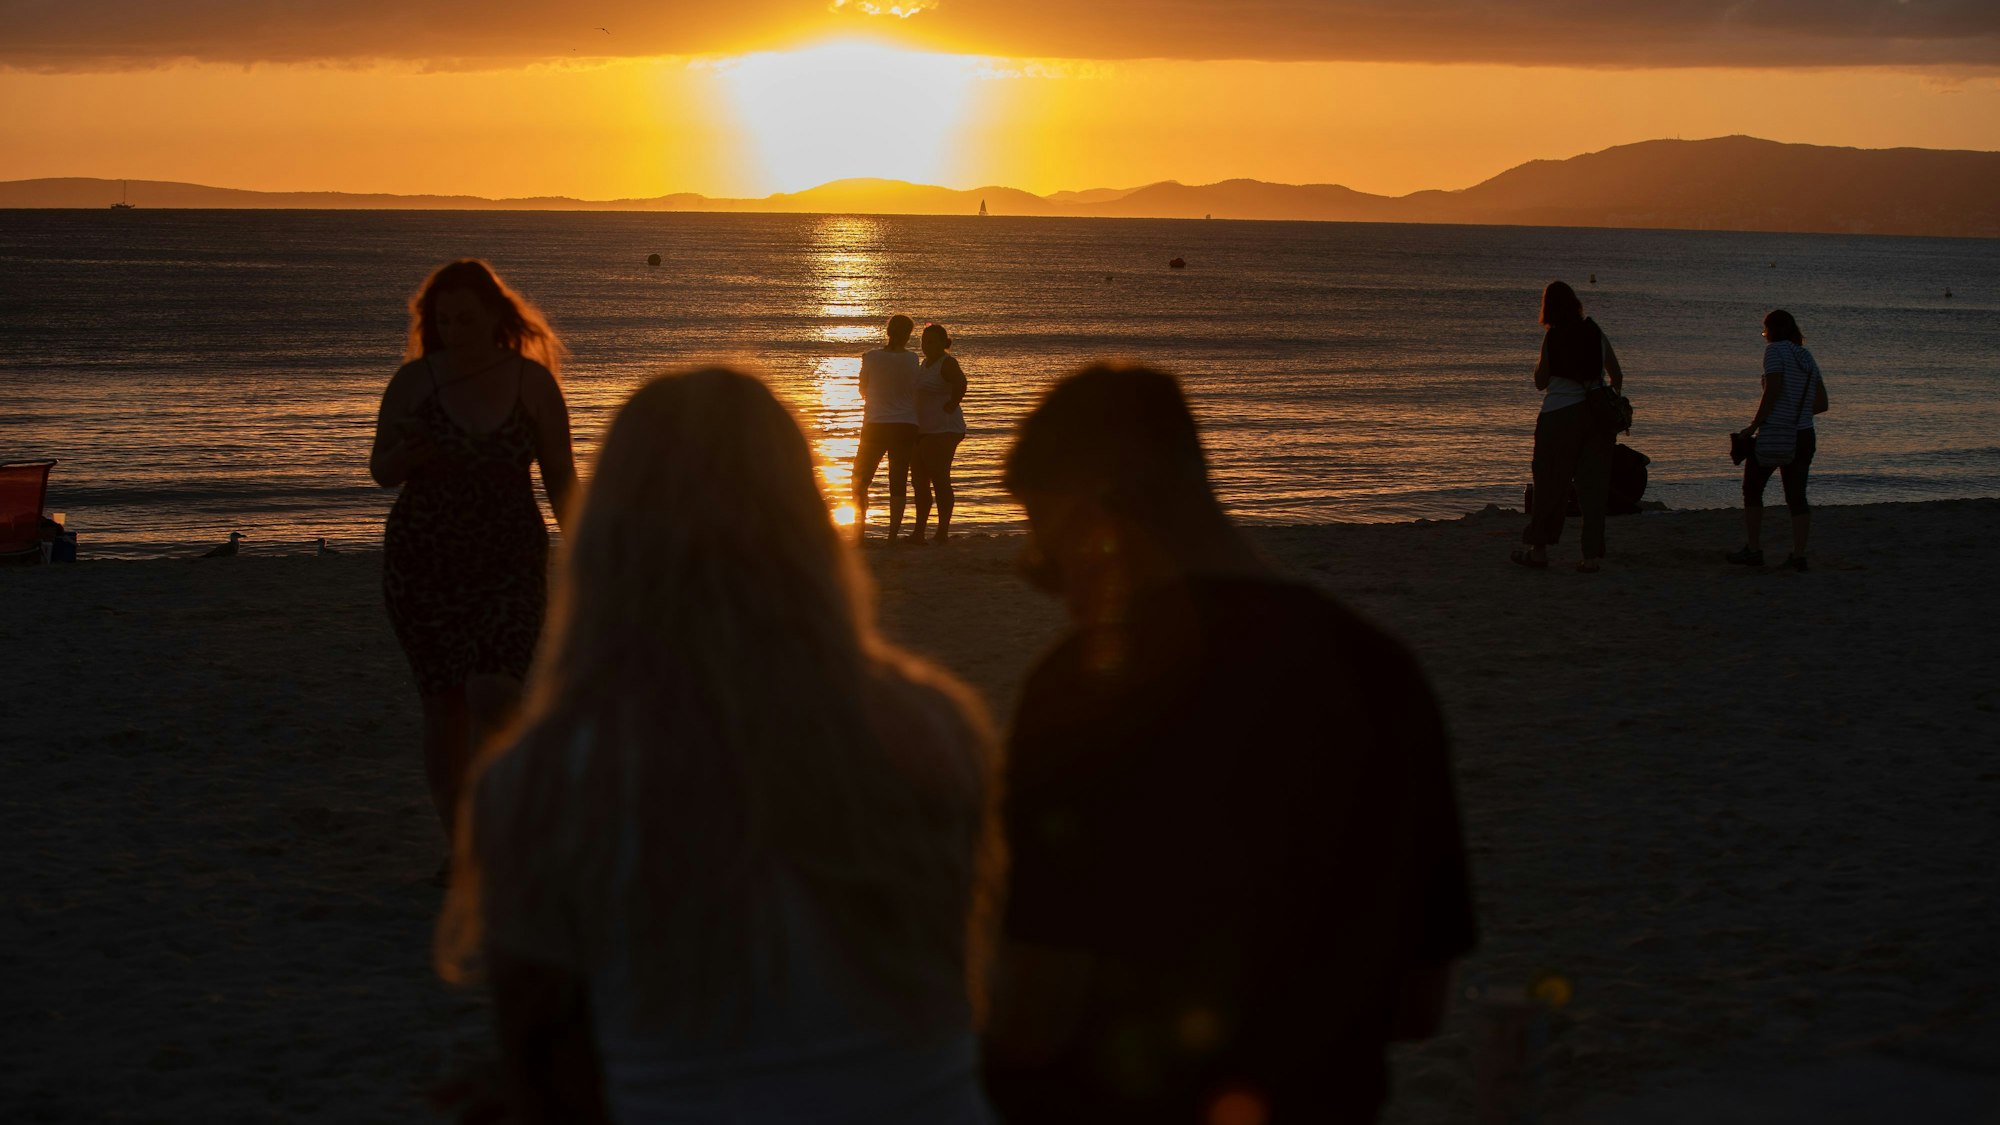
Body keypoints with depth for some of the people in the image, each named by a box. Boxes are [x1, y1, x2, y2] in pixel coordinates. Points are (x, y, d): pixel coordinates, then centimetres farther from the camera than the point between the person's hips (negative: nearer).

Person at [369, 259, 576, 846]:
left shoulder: (533, 382, -2)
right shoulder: (414, 380, -1)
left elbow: (560, 479, 4)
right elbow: (380, 472, 7)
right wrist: (401, 455, -17)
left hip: (509, 562, -1)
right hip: (422, 563, 2)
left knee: (493, 696, -19)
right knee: (445, 703, 5)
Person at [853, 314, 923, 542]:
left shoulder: (872, 357, -3)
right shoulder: (911, 359, -4)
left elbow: (863, 390, 9)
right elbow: (915, 395, 1)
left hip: (875, 425, 0)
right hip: (905, 426, 0)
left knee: (861, 479, 12)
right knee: (898, 483, 5)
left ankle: (859, 531, 3)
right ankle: (893, 534, -1)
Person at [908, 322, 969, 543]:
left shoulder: (947, 363, -11)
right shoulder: (925, 363, 16)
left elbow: (960, 383, -31)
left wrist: (950, 407, -22)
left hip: (942, 430, -10)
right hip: (921, 430, 10)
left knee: (940, 479, -9)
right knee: (920, 481, 9)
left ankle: (943, 532, -7)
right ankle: (919, 532, 12)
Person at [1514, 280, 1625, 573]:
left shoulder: (1552, 337, -7)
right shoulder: (1596, 333, 5)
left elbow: (1540, 382, -1)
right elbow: (1617, 375, 11)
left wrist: (1539, 363, 16)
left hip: (1560, 414, -3)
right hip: (1596, 414, 3)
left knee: (1550, 483, 7)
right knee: (1593, 484, 5)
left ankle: (1538, 547, 14)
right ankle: (1593, 554, 2)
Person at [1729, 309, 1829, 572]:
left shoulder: (1776, 351, -8)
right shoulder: (1808, 358, 14)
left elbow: (1773, 390, -19)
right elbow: (1822, 404, 14)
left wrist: (1754, 425, -13)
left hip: (1774, 435, -6)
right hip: (1805, 436, 6)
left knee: (1752, 490, 10)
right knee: (1796, 496, 10)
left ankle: (1753, 550, 10)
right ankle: (1799, 555, 5)